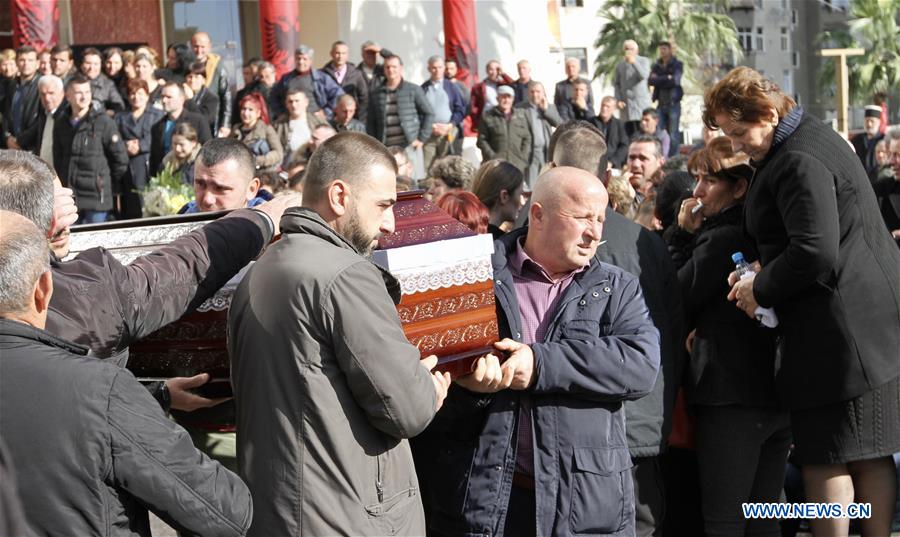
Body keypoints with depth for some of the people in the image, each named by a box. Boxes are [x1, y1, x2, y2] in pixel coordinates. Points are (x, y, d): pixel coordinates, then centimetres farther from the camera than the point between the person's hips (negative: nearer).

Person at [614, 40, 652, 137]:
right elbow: (616, 84, 9)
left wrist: (634, 62, -23)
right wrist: (618, 100, -3)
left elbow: (644, 75, -13)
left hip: (641, 102, -2)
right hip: (626, 103, 2)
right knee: (629, 131, 0)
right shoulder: (620, 65, 11)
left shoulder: (643, 61, 4)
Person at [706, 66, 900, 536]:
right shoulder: (814, 137, 14)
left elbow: (814, 252, -26)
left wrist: (761, 288, -12)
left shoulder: (798, 161, -18)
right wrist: (765, 270, 11)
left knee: (825, 457, -2)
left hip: (839, 330, -10)